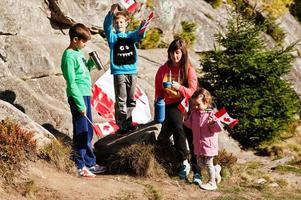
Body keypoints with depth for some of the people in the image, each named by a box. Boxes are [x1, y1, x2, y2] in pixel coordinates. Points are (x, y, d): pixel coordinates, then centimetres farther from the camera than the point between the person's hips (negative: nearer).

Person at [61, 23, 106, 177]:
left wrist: (91, 63, 2)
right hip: (78, 97, -9)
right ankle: (80, 166, 4)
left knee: (88, 132, 14)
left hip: (85, 95, 9)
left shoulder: (79, 53, 12)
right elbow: (71, 83, -18)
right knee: (81, 132, -3)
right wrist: (80, 104, -20)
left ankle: (90, 163, 23)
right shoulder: (69, 56, -15)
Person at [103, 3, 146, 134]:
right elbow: (107, 27, -16)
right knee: (121, 101, -4)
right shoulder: (112, 37, 3)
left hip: (132, 71, 4)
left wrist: (142, 27, -33)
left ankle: (128, 123, 22)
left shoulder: (131, 35, 11)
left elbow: (139, 35, -9)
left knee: (131, 100, 11)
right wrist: (111, 13, -34)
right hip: (119, 72, -4)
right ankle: (122, 126, -2)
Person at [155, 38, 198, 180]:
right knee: (178, 128, -23)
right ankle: (184, 162, -23)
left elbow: (192, 93, -7)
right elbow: (158, 91, 11)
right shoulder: (163, 69, 4)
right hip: (171, 105, -1)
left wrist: (179, 87, -24)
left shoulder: (189, 70, -1)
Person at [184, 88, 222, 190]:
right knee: (200, 164, 17)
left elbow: (218, 128, -21)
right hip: (198, 144, 7)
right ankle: (216, 169, 41)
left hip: (208, 143, -7)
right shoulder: (194, 113, 2)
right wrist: (186, 118, 0)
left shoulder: (210, 114, -19)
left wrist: (212, 122, -40)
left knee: (208, 163, 3)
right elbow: (190, 125, 15)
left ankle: (212, 183, 18)